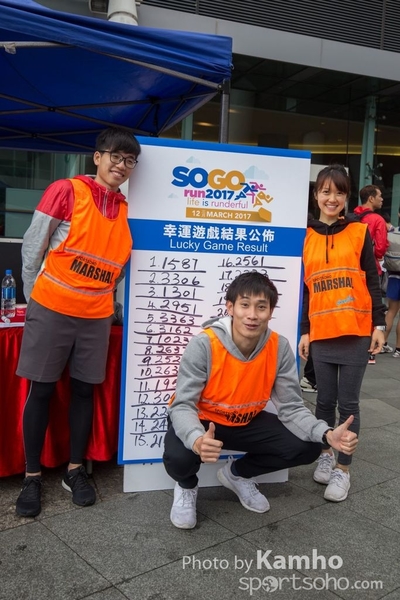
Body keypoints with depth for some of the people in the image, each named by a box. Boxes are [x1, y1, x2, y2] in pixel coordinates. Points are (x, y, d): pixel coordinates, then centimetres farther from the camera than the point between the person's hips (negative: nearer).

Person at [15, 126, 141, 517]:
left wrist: (105, 299, 12)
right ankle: (32, 477, 17)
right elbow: (33, 245, -3)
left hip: (97, 315, 4)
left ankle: (75, 470, 24)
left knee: (84, 390, 9)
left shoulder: (125, 210, 7)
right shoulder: (66, 191, -7)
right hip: (51, 308, -4)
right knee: (41, 390, 4)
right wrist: (33, 299, 2)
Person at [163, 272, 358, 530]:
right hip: (201, 420, -4)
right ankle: (187, 486, 7)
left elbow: (291, 407, -13)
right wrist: (198, 440, -53)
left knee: (307, 448, -12)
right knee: (179, 459, -35)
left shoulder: (280, 347, -17)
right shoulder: (204, 344, -29)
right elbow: (183, 406, -30)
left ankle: (238, 473, 15)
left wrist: (327, 434, -33)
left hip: (246, 421, 4)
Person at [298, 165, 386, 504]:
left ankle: (343, 469, 16)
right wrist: (304, 331, 8)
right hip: (321, 335, 2)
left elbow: (372, 281, 2)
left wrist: (379, 324, -3)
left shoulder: (359, 233, 1)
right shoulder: (306, 237, 6)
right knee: (325, 401, 13)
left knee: (348, 403, 5)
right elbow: (305, 288, 9)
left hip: (356, 334, -2)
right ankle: (326, 454, 32)